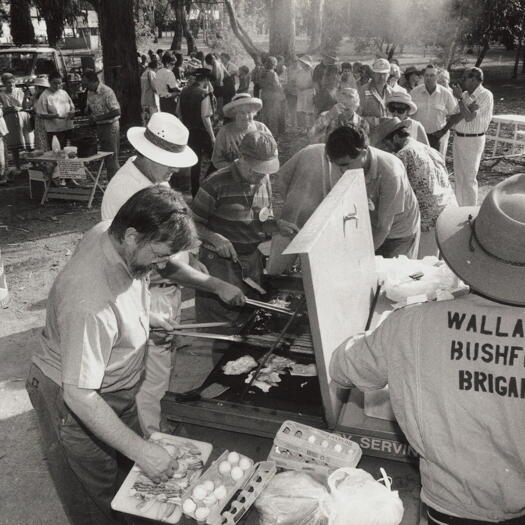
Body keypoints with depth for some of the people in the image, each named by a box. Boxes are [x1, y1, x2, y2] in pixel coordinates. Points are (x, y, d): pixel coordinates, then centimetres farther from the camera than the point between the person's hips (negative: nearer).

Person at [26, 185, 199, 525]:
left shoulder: (112, 233, -15)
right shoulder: (90, 304, -40)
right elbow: (79, 396, -35)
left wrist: (147, 322, 1)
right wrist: (140, 450, -32)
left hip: (117, 393, 8)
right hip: (77, 405, -8)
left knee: (130, 481, 24)